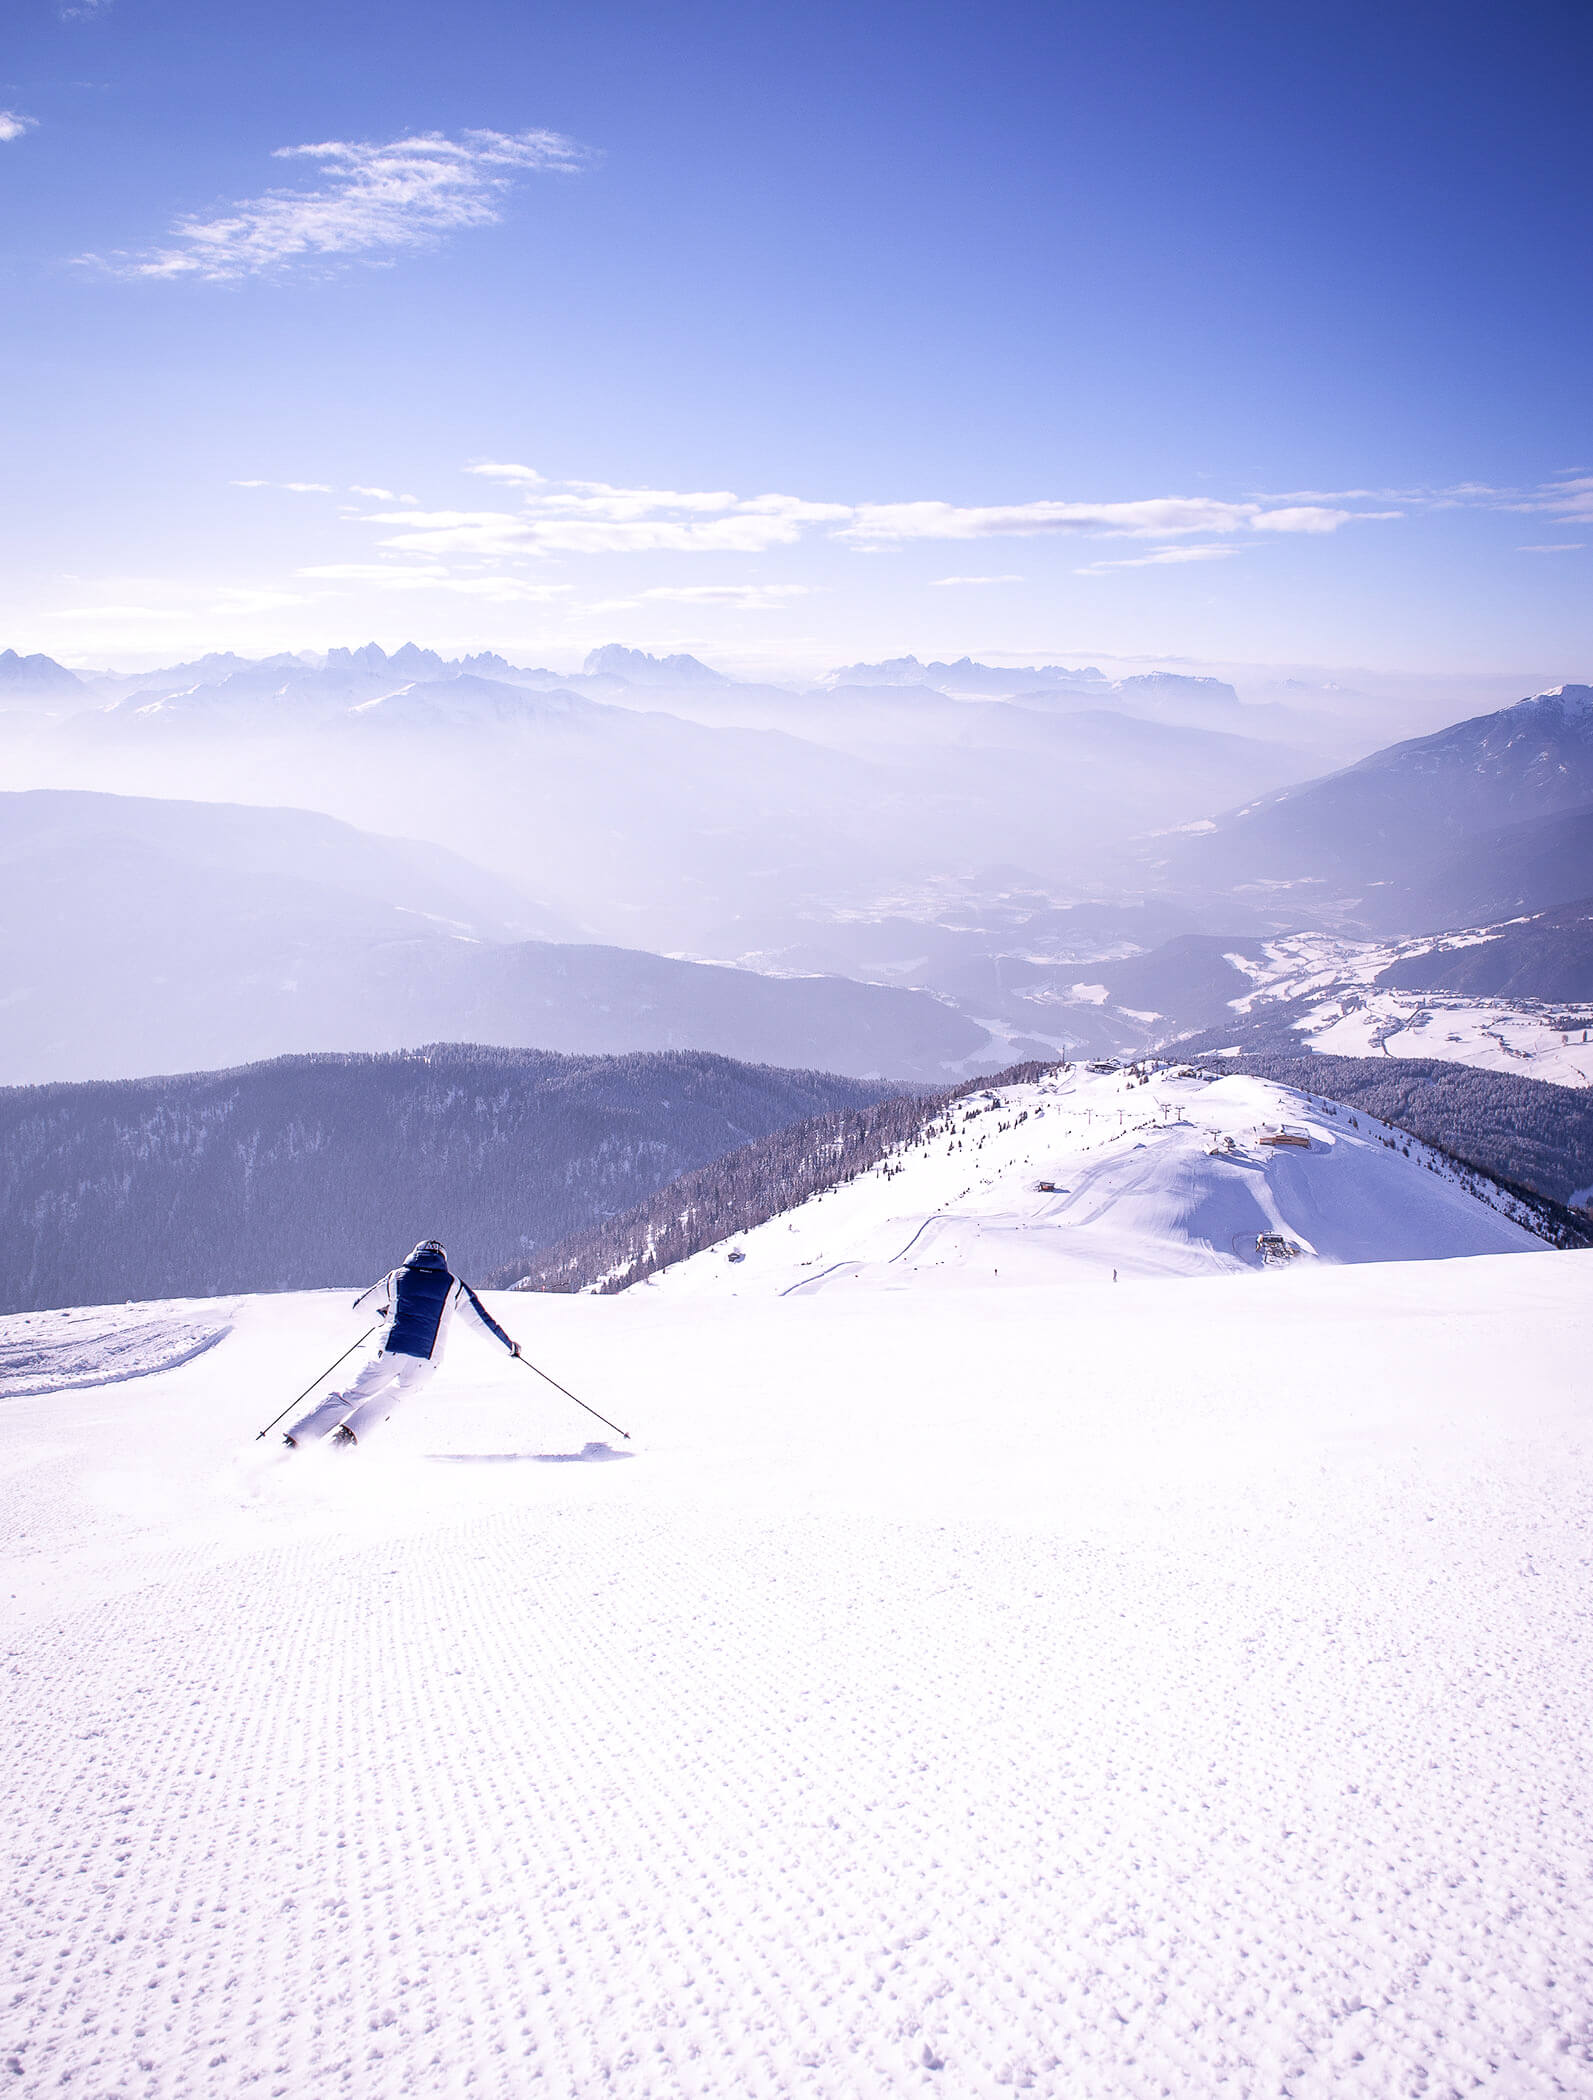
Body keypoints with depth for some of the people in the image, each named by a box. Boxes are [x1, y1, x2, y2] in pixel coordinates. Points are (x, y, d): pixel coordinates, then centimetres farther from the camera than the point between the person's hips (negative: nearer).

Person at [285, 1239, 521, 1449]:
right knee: (390, 1398, 24)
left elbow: (359, 1305, 22)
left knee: (352, 1397, 12)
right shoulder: (454, 1285, 12)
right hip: (424, 1362, 0)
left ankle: (294, 1440, 2)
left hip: (390, 1353, 0)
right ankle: (349, 1432, 1)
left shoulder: (396, 1277, 14)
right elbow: (483, 1321, 14)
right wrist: (509, 1346, 27)